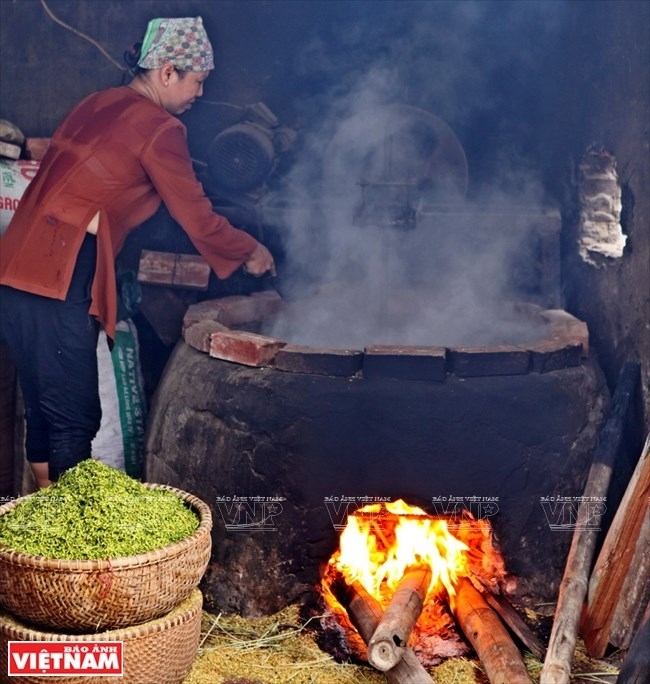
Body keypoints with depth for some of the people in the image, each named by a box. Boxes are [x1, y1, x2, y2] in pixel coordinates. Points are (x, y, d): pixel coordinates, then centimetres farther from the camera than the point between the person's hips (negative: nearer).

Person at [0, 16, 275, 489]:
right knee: (76, 419, -1)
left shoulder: (97, 105, 19)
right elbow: (198, 219, -3)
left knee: (43, 407, 17)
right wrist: (250, 252, 16)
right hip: (59, 281, -9)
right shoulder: (159, 128, -6)